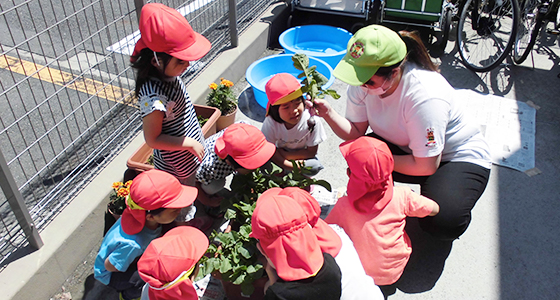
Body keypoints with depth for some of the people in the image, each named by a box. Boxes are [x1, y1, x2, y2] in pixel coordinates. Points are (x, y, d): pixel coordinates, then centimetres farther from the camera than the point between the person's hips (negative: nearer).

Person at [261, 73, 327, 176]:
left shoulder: (311, 121, -28)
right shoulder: (271, 122, -28)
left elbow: (311, 152, -18)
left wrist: (283, 154, -24)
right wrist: (292, 166, -30)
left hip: (301, 156, 0)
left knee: (315, 167, -31)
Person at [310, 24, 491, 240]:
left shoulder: (425, 96, -37)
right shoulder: (364, 78, -18)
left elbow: (426, 166, -30)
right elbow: (355, 133, -11)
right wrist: (327, 113, -28)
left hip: (462, 157, -5)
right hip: (407, 148, 6)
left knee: (441, 222, -28)